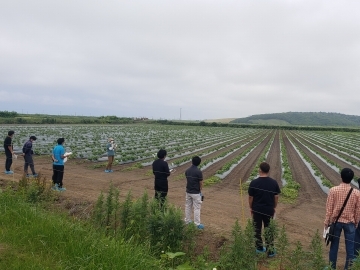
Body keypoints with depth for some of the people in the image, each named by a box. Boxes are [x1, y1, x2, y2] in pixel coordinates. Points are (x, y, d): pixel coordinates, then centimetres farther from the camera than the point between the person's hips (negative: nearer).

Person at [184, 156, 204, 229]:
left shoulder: (187, 171, 0)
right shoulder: (198, 172, -17)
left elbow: (187, 181, 5)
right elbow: (201, 183, -10)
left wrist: (189, 188, 13)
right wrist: (200, 190, 8)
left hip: (188, 192, 6)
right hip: (196, 193, -6)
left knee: (188, 206, 16)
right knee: (197, 208, 1)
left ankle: (187, 221, 26)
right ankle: (197, 224, 6)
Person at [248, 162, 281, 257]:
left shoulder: (254, 183, -14)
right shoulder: (274, 182, -8)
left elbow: (250, 197, -7)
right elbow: (276, 197, -1)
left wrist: (251, 207, 8)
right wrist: (274, 207, 13)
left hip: (257, 210, -1)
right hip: (269, 210, 1)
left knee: (257, 229, 15)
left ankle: (259, 247, 27)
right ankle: (270, 251, 19)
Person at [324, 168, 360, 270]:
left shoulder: (333, 190, -12)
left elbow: (329, 208, -8)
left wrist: (326, 222, 2)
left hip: (336, 221, 0)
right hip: (350, 223, 0)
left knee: (334, 245, 13)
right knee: (350, 247, 11)